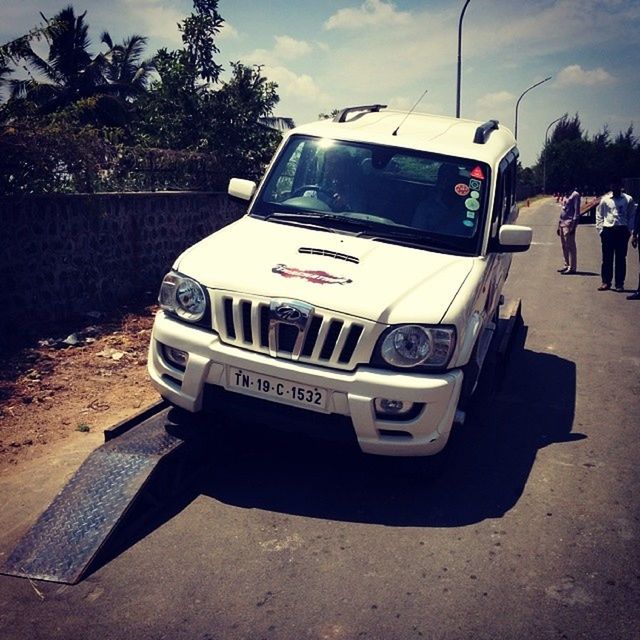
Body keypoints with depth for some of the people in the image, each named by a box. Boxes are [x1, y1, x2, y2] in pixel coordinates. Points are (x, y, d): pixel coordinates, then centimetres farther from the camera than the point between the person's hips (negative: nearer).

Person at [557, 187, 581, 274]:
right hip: (562, 223, 9)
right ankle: (567, 265, 18)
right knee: (564, 246, 11)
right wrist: (559, 225, 19)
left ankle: (572, 267, -6)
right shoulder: (566, 195, 19)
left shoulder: (575, 195, -7)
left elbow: (577, 211, -12)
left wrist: (573, 225, -19)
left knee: (570, 246, -8)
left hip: (569, 224, -9)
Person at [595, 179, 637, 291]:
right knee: (607, 258, 4)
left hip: (622, 230, -1)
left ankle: (619, 283, 9)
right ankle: (606, 282, 11)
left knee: (621, 258, 4)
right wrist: (600, 229, 1)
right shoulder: (605, 199, 4)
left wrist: (629, 230, -3)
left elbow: (632, 216, 5)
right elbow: (599, 215, 8)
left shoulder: (628, 199, 2)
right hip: (608, 230, 1)